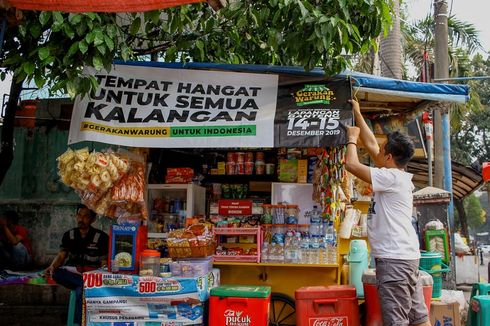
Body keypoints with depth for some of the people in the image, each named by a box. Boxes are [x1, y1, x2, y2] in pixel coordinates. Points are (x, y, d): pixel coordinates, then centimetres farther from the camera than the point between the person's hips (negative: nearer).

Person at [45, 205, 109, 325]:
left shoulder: (102, 237, -1)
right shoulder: (69, 235, 11)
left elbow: (104, 262, -3)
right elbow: (61, 255, 2)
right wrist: (52, 266, -21)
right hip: (72, 273, 4)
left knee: (81, 290, -35)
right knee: (56, 273, -29)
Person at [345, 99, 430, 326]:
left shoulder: (392, 177, -13)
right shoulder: (396, 176, 13)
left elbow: (351, 164, -15)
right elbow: (370, 145, 20)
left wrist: (352, 137, 2)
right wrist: (357, 114, 25)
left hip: (394, 258, -10)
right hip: (405, 255, 10)